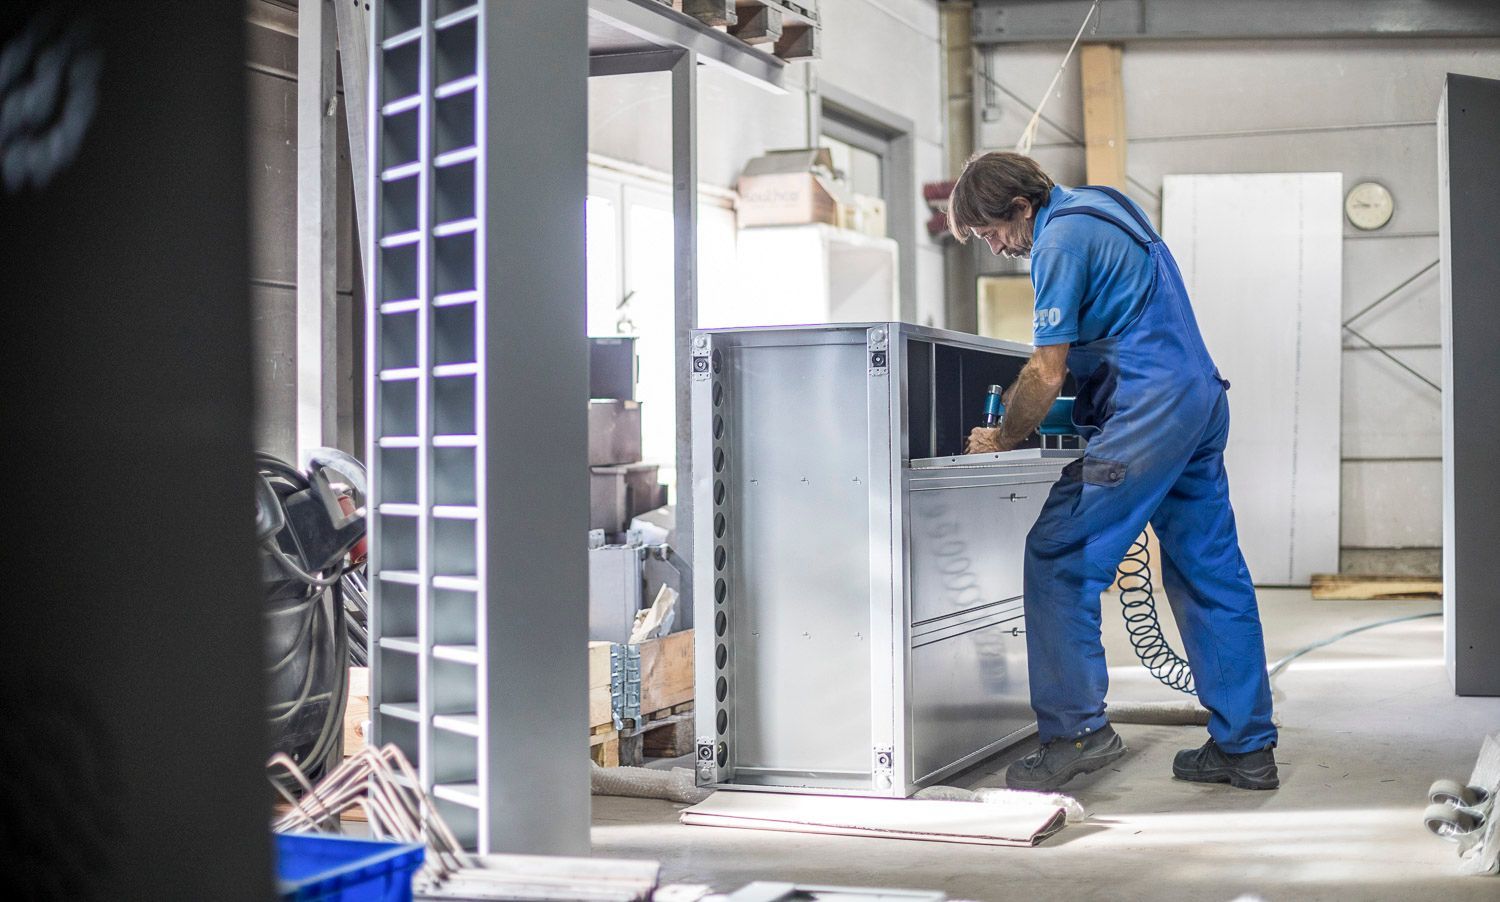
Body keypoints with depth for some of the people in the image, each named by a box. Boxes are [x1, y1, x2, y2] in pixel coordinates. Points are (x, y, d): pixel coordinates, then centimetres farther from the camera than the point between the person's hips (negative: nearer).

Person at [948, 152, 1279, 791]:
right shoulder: (1102, 206, 19)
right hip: (1202, 403, 10)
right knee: (1211, 575, 10)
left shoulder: (1061, 239, -11)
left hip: (1148, 413, -10)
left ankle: (1077, 729, -8)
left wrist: (1002, 440, 1)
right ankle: (1246, 748, 14)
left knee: (1057, 559, -7)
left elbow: (1047, 373, -13)